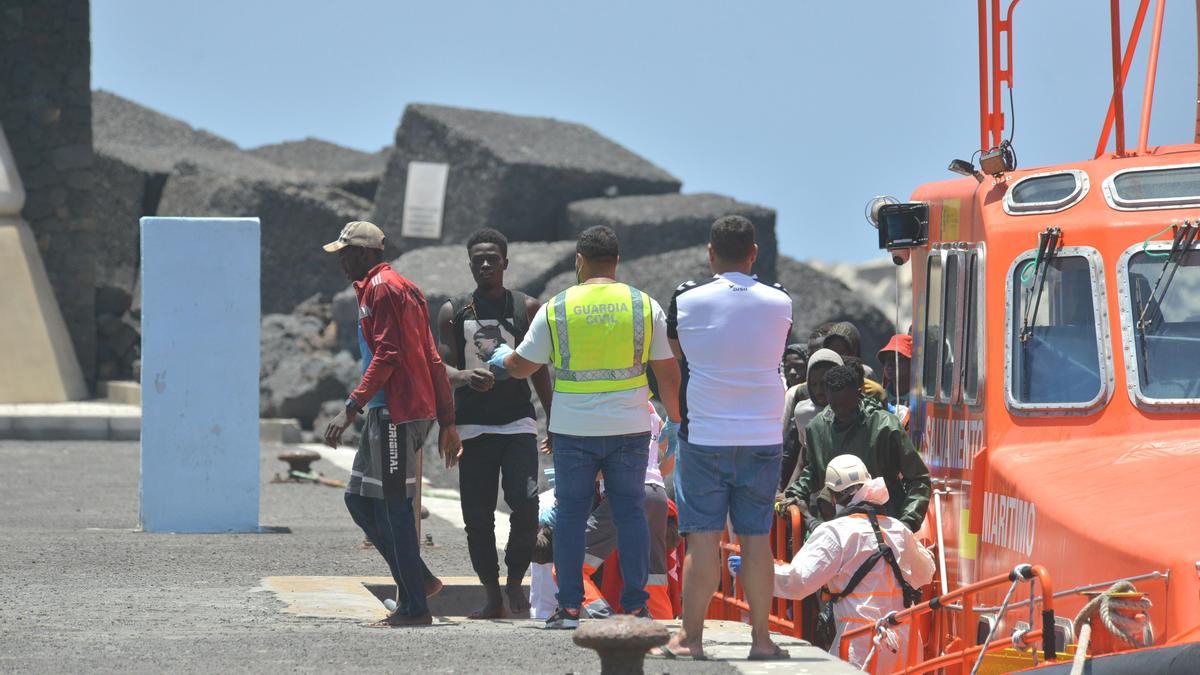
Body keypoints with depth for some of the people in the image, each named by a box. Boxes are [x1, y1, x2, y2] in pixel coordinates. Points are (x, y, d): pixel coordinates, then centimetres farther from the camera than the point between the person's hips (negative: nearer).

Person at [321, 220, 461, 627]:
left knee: (393, 507, -7)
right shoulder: (405, 288, 21)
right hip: (418, 409, 10)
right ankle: (417, 582, 11)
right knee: (359, 500, 13)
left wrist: (351, 409, -22)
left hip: (394, 413, -10)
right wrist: (447, 423, 21)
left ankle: (415, 608, -6)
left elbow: (386, 355, -19)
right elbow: (433, 360, 21)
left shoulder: (380, 288, -9)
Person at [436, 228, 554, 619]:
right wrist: (465, 376, -22)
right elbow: (442, 368, 1)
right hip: (473, 425, 1)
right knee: (477, 515, -1)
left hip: (518, 422, -1)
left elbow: (539, 370, 13)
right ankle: (492, 595, 8)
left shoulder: (526, 308, 8)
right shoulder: (453, 312, 8)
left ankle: (515, 580, 2)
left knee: (525, 504, -16)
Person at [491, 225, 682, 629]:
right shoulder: (645, 307, 0)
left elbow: (522, 366, 8)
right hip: (630, 429, 1)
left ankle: (569, 607, 5)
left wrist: (502, 358, 31)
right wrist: (677, 419, 17)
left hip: (574, 429, -1)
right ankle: (635, 605, 4)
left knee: (570, 514, 7)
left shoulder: (555, 309, -3)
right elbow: (668, 373, 3)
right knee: (630, 512, 6)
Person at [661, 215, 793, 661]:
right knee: (756, 537, 5)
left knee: (703, 537, 0)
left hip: (704, 436, -2)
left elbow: (676, 352, 10)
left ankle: (691, 637, 2)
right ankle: (761, 637, 7)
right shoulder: (779, 302, 0)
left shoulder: (687, 300, -5)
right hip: (763, 436, 2)